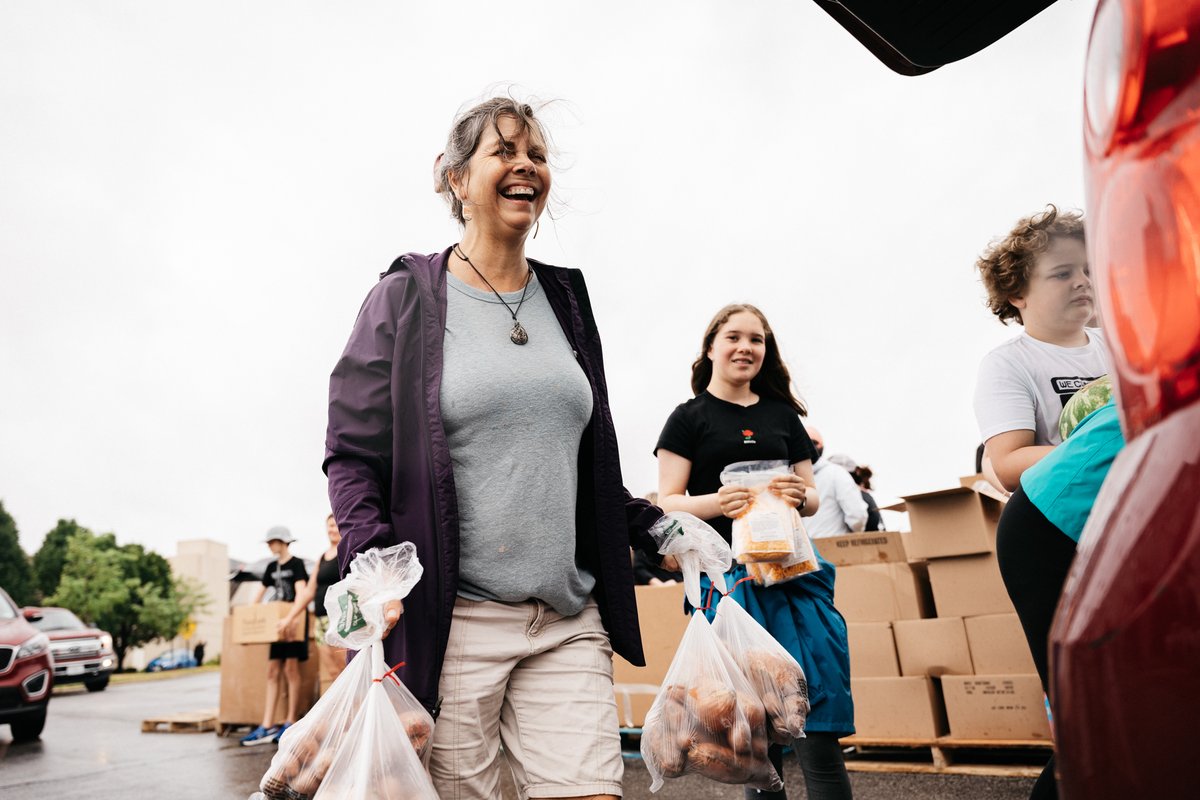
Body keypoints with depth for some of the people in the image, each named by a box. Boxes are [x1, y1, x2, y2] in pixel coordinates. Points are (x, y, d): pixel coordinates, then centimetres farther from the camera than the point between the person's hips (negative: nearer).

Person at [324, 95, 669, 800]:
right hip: (450, 618, -3)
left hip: (570, 620, 4)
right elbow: (353, 454, -1)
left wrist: (656, 530, 9)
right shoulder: (407, 298, 1)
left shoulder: (566, 299, 14)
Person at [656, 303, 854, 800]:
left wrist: (801, 497, -7)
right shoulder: (689, 418, 4)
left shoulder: (783, 415, 14)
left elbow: (814, 497, 16)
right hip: (726, 570, -3)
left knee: (817, 718, -2)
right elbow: (667, 502, -1)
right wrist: (714, 503, -20)